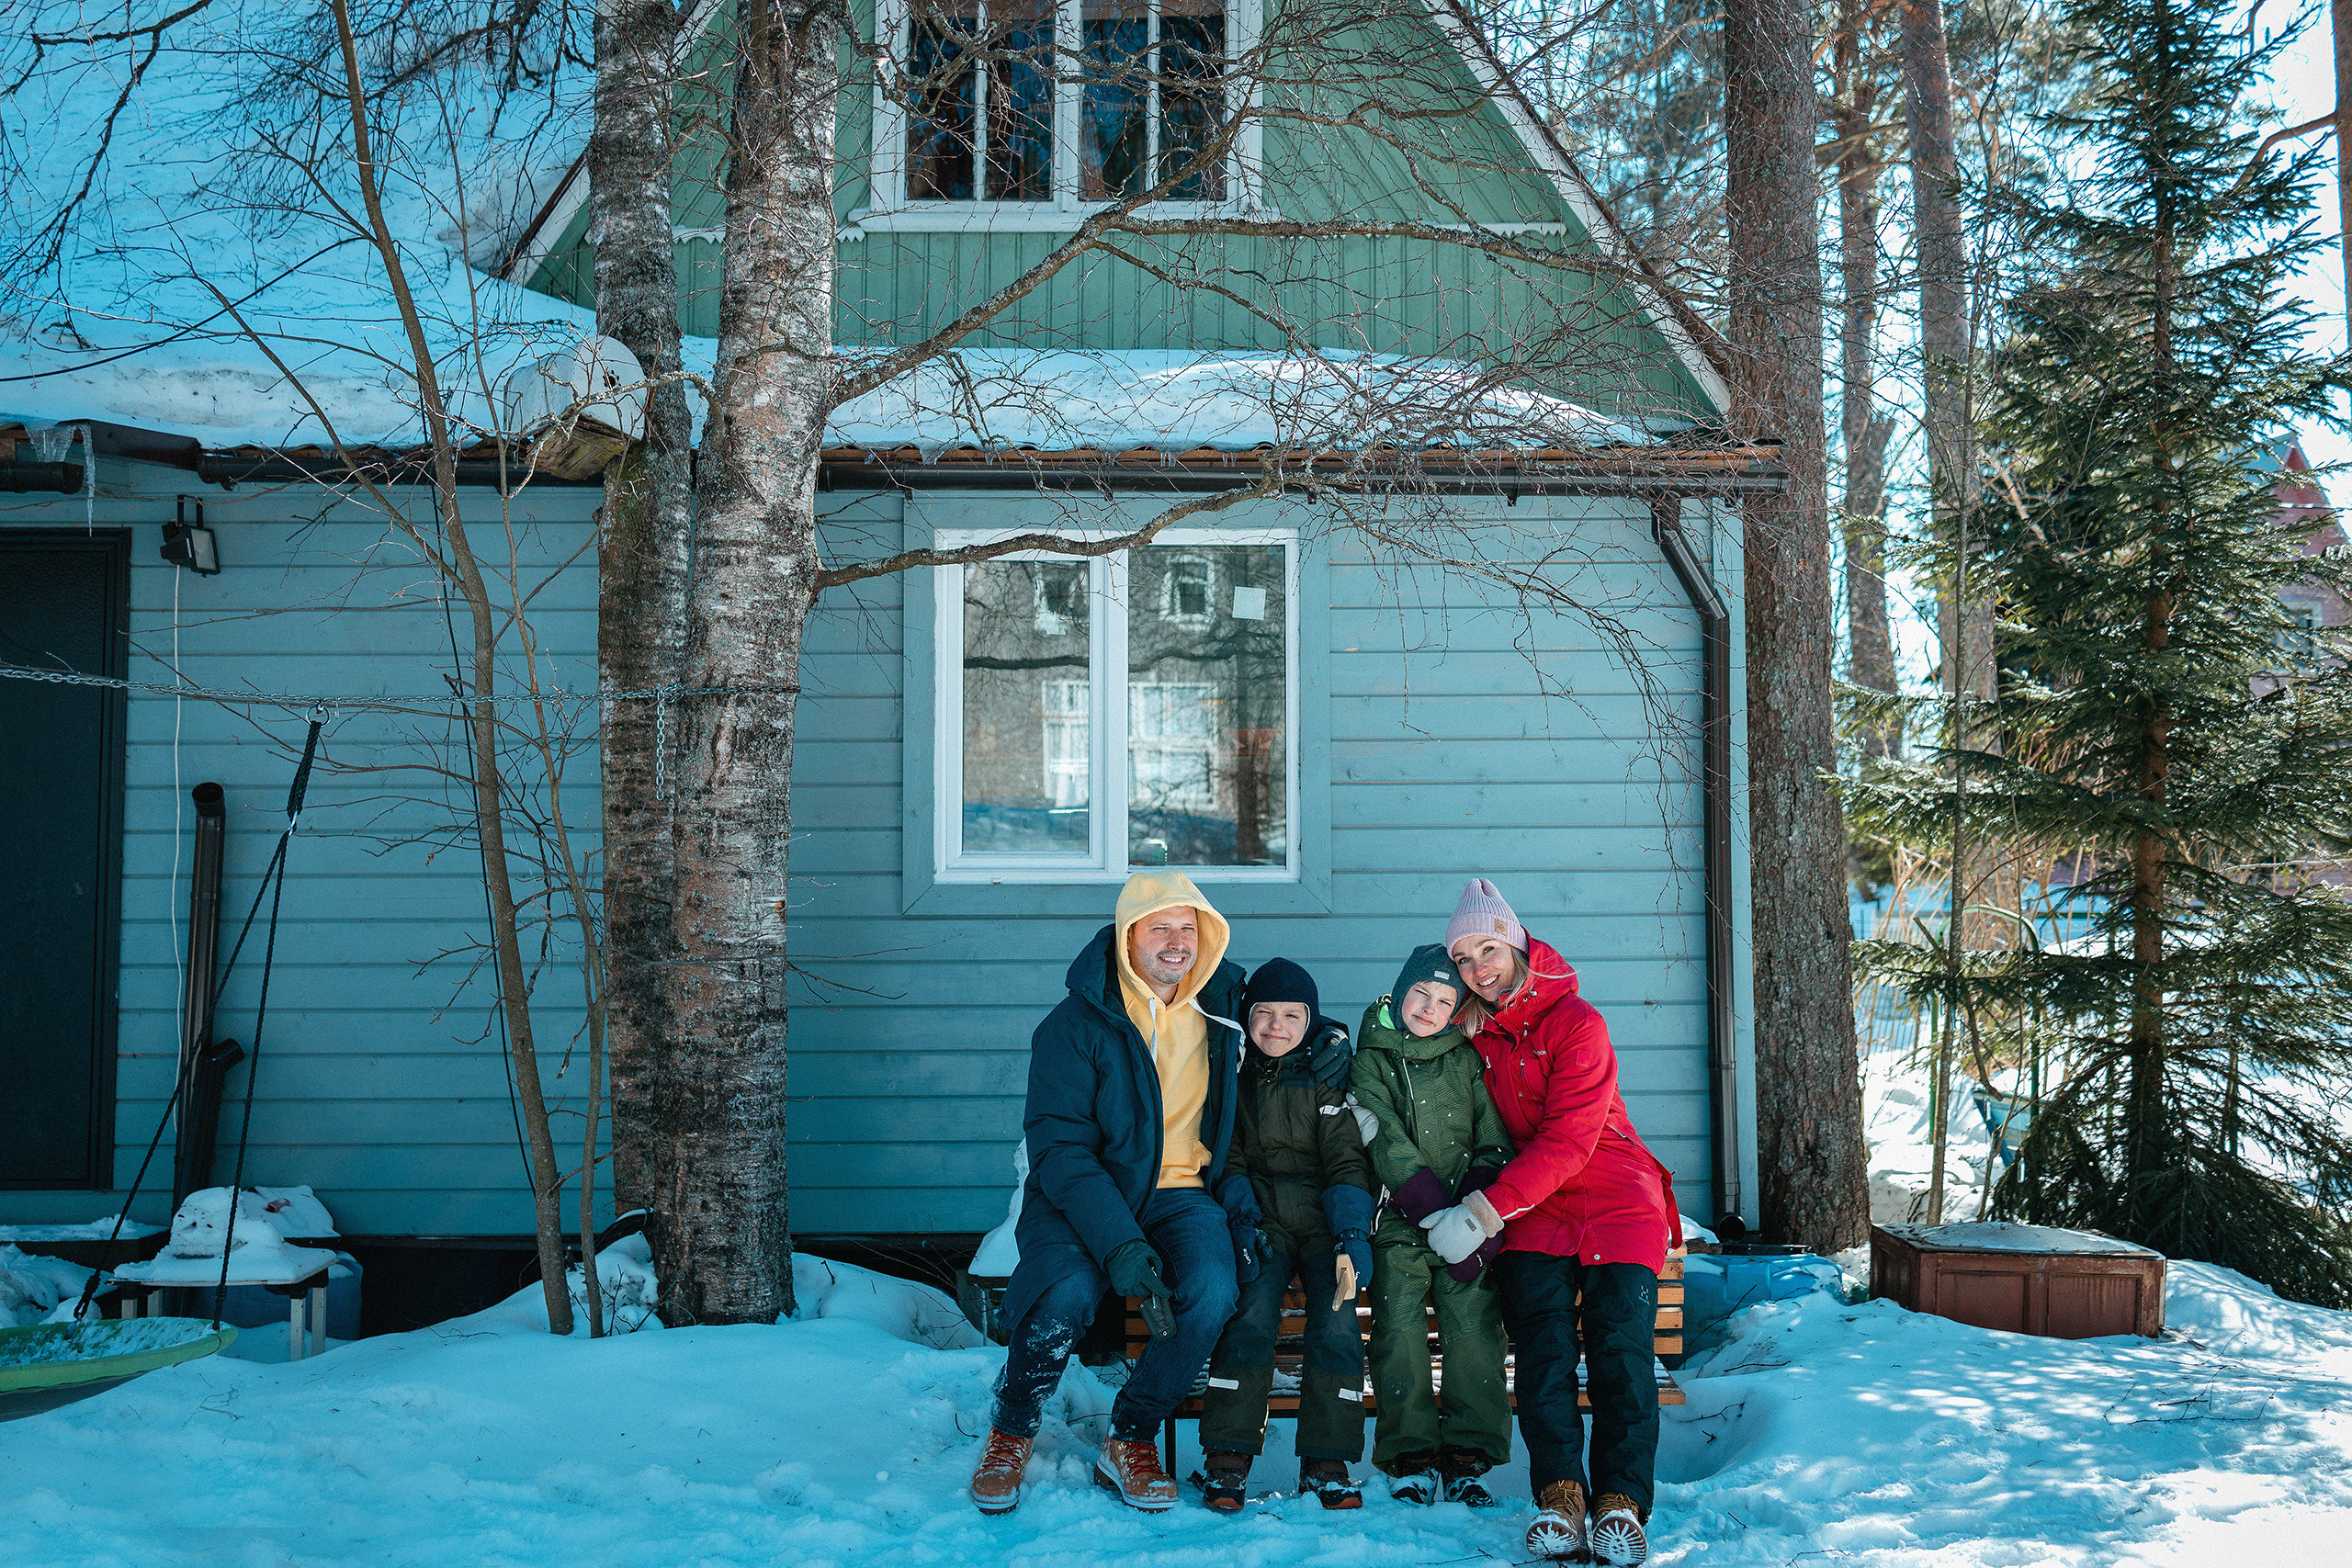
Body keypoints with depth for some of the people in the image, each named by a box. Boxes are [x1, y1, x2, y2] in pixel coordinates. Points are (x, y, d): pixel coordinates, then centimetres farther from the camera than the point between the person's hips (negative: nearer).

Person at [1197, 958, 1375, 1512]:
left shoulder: (1327, 1075, 2)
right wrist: (1242, 1213, -10)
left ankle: (1326, 1461, -11)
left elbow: (1347, 1162, -3)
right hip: (1262, 1215, 1)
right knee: (1253, 1311, -25)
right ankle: (1227, 1455, -16)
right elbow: (1227, 1159, 9)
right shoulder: (1233, 1074, 8)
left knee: (1337, 1319, -23)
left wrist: (1352, 1235, -17)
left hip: (1324, 1217, 0)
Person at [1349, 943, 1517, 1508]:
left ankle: (1467, 1458, -5)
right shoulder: (1372, 1061, 6)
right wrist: (1440, 1220, -16)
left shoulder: (1468, 1060, 13)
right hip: (1399, 1223, -1)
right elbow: (1388, 1145, -6)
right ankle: (1410, 1458, -5)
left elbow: (1494, 1143, 6)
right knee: (1400, 1324, -15)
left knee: (1474, 1323, -13)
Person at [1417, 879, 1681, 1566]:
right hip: (1533, 1203, 3)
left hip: (1616, 1198, -3)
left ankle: (1621, 1501, -21)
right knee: (1542, 1329, -21)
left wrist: (1484, 1212, -24)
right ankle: (1560, 1497, -26)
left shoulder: (1576, 1022, -8)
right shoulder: (1470, 1031, 8)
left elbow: (1566, 1142, -16)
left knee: (1619, 1335, -20)